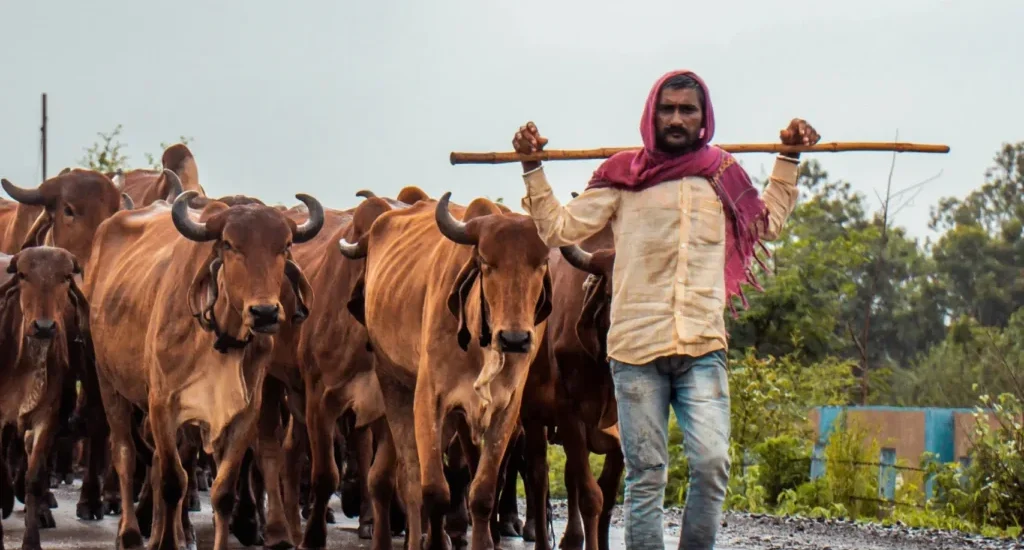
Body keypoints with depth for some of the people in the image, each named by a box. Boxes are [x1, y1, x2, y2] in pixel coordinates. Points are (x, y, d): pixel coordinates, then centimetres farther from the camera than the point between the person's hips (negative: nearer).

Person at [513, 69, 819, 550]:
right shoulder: (623, 176, 5)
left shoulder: (723, 176, 12)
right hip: (635, 348, -1)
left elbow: (768, 223, 30)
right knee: (646, 475, 1)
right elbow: (559, 228, 7)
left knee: (712, 463, -14)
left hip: (703, 348, 1)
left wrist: (788, 160, 24)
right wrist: (533, 168, 2)